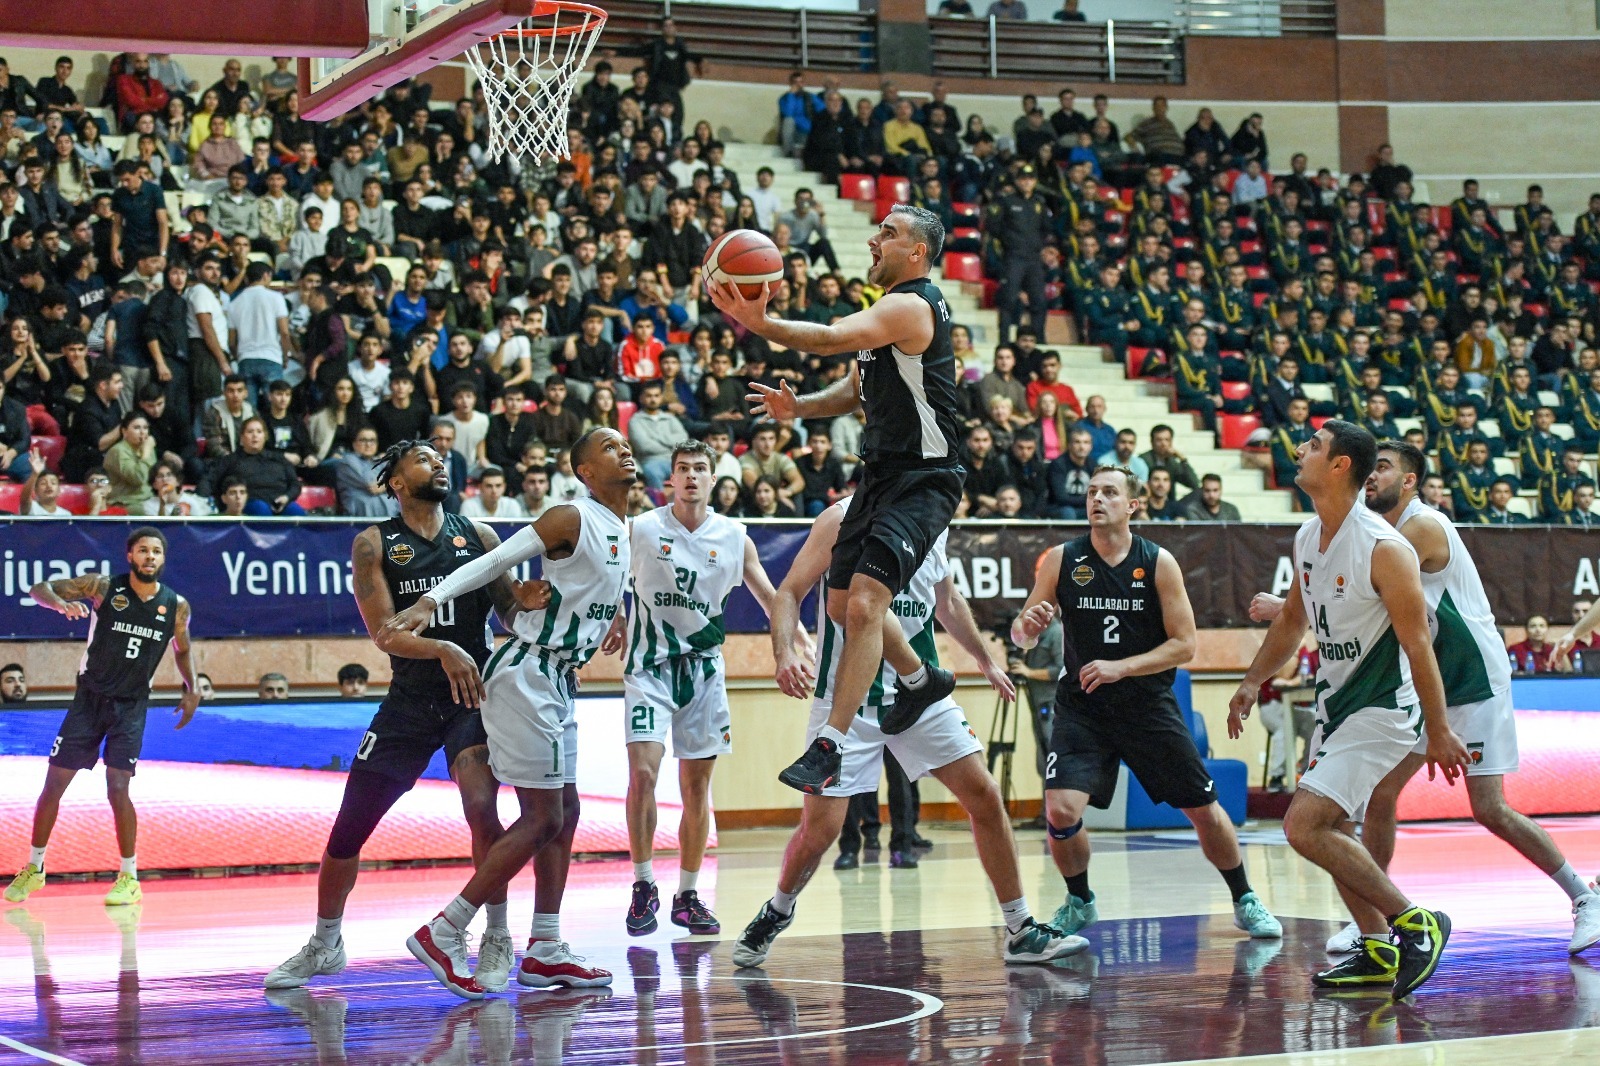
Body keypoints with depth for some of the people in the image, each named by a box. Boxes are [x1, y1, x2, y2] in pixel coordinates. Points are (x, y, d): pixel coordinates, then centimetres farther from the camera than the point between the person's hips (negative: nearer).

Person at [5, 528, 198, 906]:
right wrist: (62, 604, -31)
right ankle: (34, 868, 19)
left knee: (118, 790, -11)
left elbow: (182, 650, 17)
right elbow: (40, 588, -10)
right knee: (53, 784, 2)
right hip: (89, 700, 0)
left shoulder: (176, 605, -3)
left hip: (131, 706, 0)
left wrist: (191, 690, 5)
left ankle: (129, 877, 3)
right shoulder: (103, 587, -10)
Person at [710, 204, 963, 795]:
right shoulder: (886, 310, 15)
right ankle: (921, 681, 42)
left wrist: (761, 324, -40)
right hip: (881, 474, 11)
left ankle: (829, 746, -19)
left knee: (864, 603, -20)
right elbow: (855, 389, 23)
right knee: (845, 604, 18)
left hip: (923, 480, -10)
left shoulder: (912, 306, -16)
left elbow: (832, 339, -32)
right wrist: (797, 407, 5)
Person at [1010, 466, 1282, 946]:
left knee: (1204, 809, 5)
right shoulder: (1061, 560, -5)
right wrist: (1027, 626, -25)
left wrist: (1121, 667, -20)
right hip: (1081, 706, 0)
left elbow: (1184, 644, -8)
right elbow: (1021, 636, 0)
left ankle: (1245, 900, 28)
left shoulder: (1158, 562, -6)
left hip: (1148, 704, 0)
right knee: (1060, 811, -18)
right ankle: (1079, 902, 9)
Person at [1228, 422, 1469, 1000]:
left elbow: (1416, 644, -19)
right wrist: (1253, 682, 13)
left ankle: (1417, 923, -7)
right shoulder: (1307, 538, 3)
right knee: (1325, 830, 14)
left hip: (1382, 708, -9)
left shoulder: (1385, 549, -22)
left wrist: (1439, 732, -16)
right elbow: (1293, 617, 19)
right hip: (1335, 701, 9)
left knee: (1304, 826, -18)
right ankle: (1379, 952, 26)